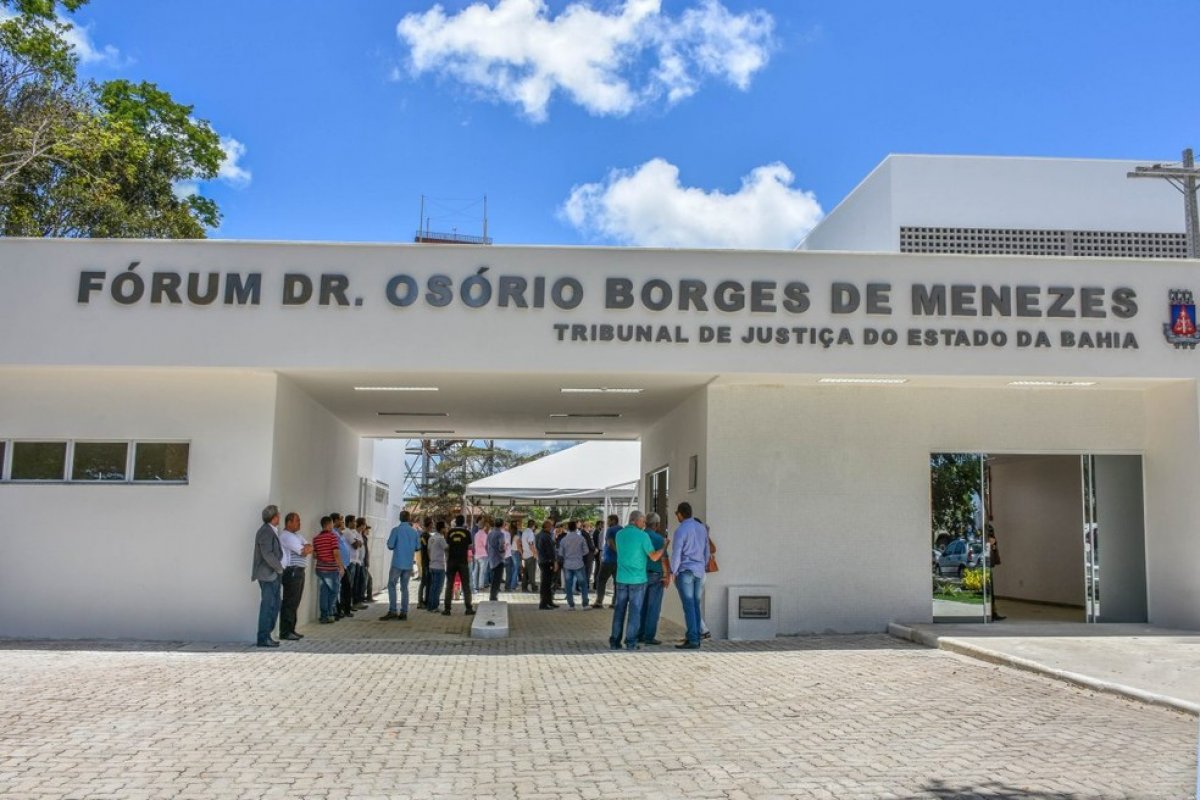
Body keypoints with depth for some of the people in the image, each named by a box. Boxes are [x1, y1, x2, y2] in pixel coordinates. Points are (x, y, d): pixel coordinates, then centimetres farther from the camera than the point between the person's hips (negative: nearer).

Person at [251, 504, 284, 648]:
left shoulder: (271, 531, 14)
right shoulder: (266, 531, -16)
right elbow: (267, 554, -22)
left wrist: (279, 567, 6)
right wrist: (279, 568, -12)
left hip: (273, 575, 10)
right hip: (268, 575, -10)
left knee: (274, 606, 13)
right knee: (268, 606, -5)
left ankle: (266, 636, 19)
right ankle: (263, 638, 0)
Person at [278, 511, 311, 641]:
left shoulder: (297, 536, 20)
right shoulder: (286, 536, -11)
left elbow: (310, 548, 12)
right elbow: (303, 551, -15)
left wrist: (306, 548, -6)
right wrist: (306, 548, 4)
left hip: (299, 571, 10)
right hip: (292, 572, -10)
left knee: (295, 603, 11)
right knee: (289, 603, -8)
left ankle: (291, 630, 16)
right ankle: (285, 632, -6)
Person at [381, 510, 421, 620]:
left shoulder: (396, 530, -7)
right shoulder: (414, 532, 5)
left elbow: (390, 545, -9)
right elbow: (418, 547, 8)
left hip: (397, 563, -4)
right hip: (408, 564, 4)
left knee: (392, 586, 1)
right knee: (404, 587, 9)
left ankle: (392, 611, -8)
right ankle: (404, 612, 7)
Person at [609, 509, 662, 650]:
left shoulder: (619, 534, 5)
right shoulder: (642, 536, -10)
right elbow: (654, 557, -11)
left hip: (621, 579, 4)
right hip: (637, 580, -4)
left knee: (619, 610, 10)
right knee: (634, 611, 2)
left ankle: (615, 641, 10)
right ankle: (631, 642, 3)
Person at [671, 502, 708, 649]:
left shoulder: (681, 530, -13)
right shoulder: (702, 528, 9)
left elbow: (676, 554, -13)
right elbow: (706, 551, 15)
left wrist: (674, 572, -2)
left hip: (685, 571, -7)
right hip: (699, 572, 7)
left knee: (689, 606, -6)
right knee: (696, 605, 11)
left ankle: (692, 640, -8)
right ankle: (696, 638, 11)